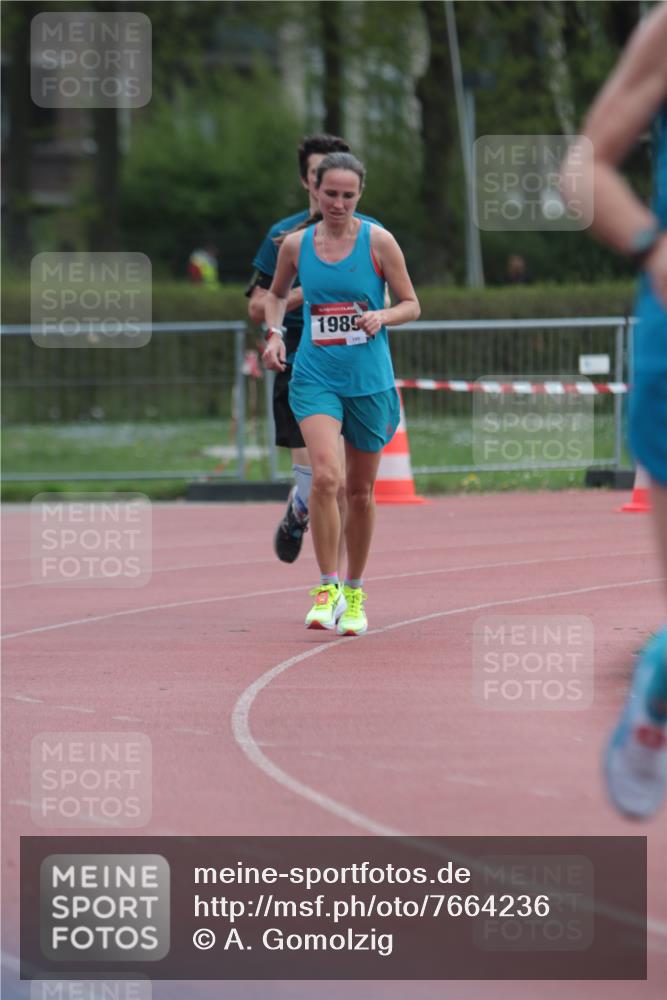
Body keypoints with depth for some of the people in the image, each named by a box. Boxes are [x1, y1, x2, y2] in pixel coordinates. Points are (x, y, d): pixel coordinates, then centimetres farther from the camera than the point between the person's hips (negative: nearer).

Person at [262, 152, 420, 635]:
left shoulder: (378, 241, -3)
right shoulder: (296, 244, 2)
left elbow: (411, 305, 3)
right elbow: (277, 293, 21)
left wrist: (381, 316, -17)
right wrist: (275, 332, 3)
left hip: (369, 382, 0)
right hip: (315, 376, 0)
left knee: (361, 491, 10)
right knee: (325, 476, -22)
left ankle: (354, 593, 27)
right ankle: (327, 588, -11)